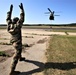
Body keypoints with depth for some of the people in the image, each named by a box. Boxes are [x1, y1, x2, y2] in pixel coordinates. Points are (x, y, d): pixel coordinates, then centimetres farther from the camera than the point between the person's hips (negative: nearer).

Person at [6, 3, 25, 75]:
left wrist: (10, 9, 11)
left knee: (19, 51, 33)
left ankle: (20, 58, 59)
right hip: (18, 43, -8)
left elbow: (8, 18, 8)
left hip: (13, 42, 8)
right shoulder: (17, 26, -21)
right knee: (16, 55, -7)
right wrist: (22, 9, -11)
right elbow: (22, 18, -18)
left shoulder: (9, 25, -6)